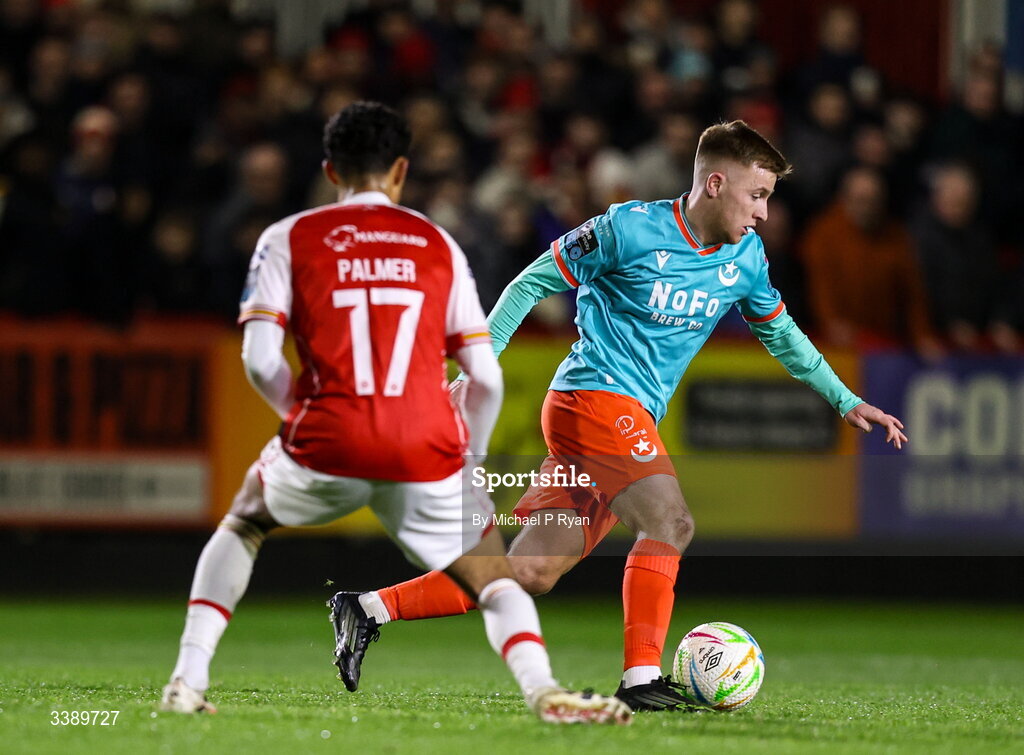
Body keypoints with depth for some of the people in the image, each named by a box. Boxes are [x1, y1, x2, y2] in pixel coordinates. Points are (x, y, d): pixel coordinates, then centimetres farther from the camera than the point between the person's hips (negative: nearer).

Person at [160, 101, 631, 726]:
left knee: (242, 526, 29)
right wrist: (469, 459, 24)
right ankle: (543, 690, -13)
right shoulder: (439, 245, 14)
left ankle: (189, 681, 18)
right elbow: (486, 377, 9)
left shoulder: (288, 240, 10)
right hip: (426, 453, 0)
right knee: (495, 578, 15)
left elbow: (260, 359, -2)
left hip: (326, 447, 0)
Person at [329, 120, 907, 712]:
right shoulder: (631, 228, -9)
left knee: (530, 574, 3)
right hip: (594, 395, -7)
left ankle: (369, 610, 8)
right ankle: (641, 678, -19)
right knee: (671, 521, -23)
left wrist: (846, 402, 23)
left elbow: (780, 332, 26)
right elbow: (533, 283, -1)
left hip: (633, 419, 7)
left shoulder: (746, 258, 10)